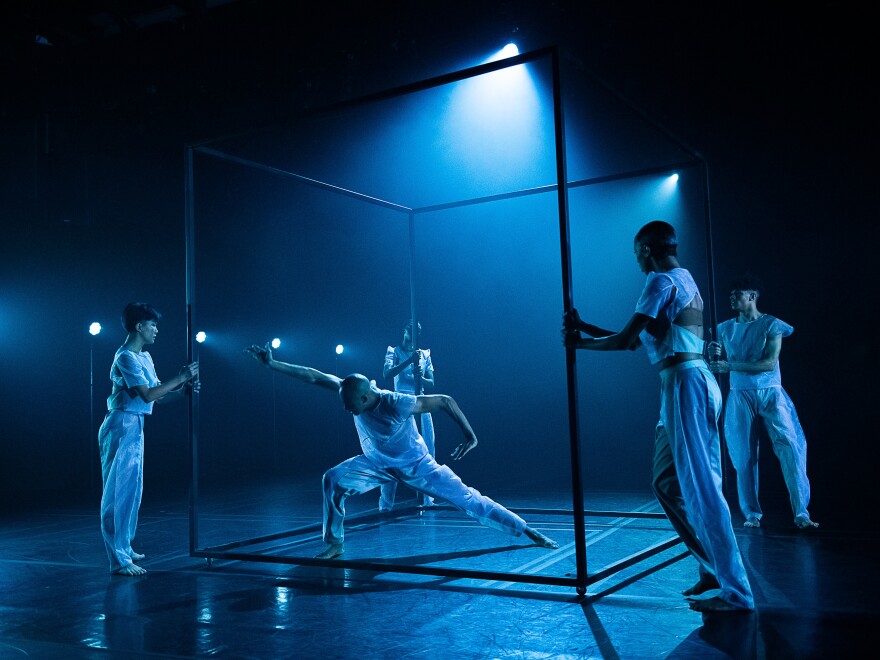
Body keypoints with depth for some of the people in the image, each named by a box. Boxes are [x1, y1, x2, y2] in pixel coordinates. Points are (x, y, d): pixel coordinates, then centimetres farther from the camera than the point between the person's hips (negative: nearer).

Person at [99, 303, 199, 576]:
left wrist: (184, 389, 1)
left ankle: (123, 548, 28)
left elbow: (158, 396, 15)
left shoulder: (144, 357, 15)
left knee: (132, 489, 16)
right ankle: (119, 560, -4)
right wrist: (180, 377, -15)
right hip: (122, 427, -10)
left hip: (134, 428, 10)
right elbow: (148, 395, -21)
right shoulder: (126, 357, -14)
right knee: (119, 491, -7)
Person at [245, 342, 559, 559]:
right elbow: (315, 376, -18)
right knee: (332, 480, -19)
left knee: (468, 500, -10)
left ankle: (530, 532, -1)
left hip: (415, 465, -4)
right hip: (377, 463, 4)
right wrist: (272, 364, -21)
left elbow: (445, 400, -28)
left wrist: (470, 435, -27)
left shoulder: (399, 404, -36)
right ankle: (334, 544, -4)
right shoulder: (352, 391, -23)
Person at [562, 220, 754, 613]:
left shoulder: (662, 281, -8)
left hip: (684, 385, -10)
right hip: (696, 382, 10)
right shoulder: (684, 280, 22)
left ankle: (734, 590, -2)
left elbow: (624, 340, -12)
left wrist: (580, 343, 4)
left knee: (700, 488, -7)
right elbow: (634, 341, 24)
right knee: (667, 483, 14)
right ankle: (715, 569, 18)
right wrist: (584, 327, 25)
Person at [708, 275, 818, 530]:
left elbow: (769, 363, -14)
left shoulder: (771, 325, -2)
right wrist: (714, 355, -12)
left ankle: (801, 513, -10)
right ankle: (752, 514, 10)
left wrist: (730, 365, -21)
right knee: (744, 456, 1)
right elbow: (719, 366, 11)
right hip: (740, 396, 3)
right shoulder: (725, 328, 9)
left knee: (790, 447, -13)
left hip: (770, 393, -3)